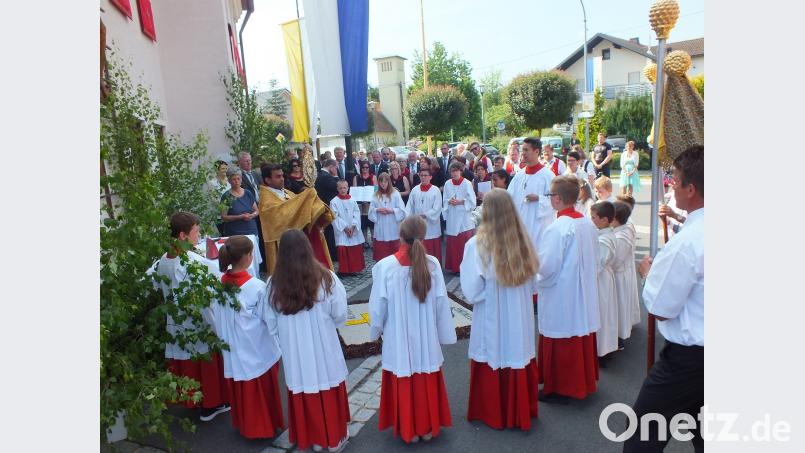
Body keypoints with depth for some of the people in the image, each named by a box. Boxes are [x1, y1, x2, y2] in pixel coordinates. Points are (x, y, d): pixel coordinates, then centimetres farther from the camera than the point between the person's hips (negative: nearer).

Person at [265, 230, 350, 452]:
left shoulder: (273, 284, -12)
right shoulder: (325, 278, -16)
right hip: (324, 350, -1)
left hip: (294, 353, 1)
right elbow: (340, 316, -9)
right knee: (329, 393, 17)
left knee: (304, 395, 19)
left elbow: (271, 325, -2)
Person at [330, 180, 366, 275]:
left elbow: (357, 214, 2)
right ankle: (344, 270, 6)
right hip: (341, 231, -3)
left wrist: (353, 226, -11)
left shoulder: (352, 201, 6)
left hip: (354, 230, 3)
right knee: (343, 251, -7)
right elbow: (335, 217, -8)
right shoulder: (334, 202, -3)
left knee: (356, 250, 6)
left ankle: (355, 269, 20)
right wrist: (345, 227, -13)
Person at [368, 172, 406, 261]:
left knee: (394, 252, 6)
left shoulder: (395, 193, -2)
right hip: (380, 229, 2)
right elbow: (371, 210, 6)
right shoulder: (376, 195, 7)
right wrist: (378, 210, -13)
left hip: (393, 228, -2)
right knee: (380, 253, 6)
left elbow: (402, 210, -5)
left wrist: (391, 210, -17)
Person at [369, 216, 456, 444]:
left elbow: (378, 305, -10)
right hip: (426, 338, 2)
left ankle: (408, 430, 32)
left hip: (398, 339, -1)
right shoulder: (432, 264, -13)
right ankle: (428, 428, 35)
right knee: (427, 384, 19)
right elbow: (441, 303, -7)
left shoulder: (385, 266, -18)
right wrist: (443, 333, 7)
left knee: (403, 385, 17)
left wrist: (376, 329, 8)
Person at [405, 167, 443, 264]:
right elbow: (409, 206, 5)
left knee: (432, 251, 3)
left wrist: (425, 215, -17)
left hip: (431, 226, -3)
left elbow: (437, 208, -9)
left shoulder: (436, 191, -3)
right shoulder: (415, 190, 7)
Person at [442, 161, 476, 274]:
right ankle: (454, 267, 15)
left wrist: (460, 202, -15)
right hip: (452, 217, 3)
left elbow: (472, 201, -5)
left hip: (464, 217, -3)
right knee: (452, 243, 5)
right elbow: (444, 200, 10)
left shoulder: (466, 183, -4)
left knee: (465, 243, -6)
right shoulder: (448, 184, 6)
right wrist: (449, 201, -10)